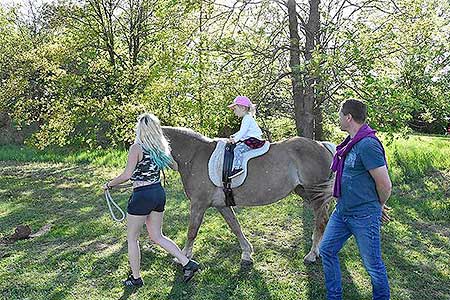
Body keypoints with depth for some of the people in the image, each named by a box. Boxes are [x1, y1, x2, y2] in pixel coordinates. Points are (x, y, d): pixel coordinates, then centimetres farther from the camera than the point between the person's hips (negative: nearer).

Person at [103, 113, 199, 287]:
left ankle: (136, 278, 25)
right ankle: (188, 263, 14)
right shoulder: (162, 147, 5)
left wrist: (109, 184, -4)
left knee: (132, 238, 13)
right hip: (159, 193, 7)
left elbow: (127, 175, -19)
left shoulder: (137, 147, -15)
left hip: (142, 196, -7)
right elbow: (174, 166, 19)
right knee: (157, 236, 20)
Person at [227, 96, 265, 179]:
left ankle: (238, 167, -26)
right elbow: (241, 131, 31)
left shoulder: (247, 118, -12)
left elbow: (243, 131, -22)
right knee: (238, 146, 16)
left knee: (238, 149, -20)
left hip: (254, 141, -11)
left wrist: (235, 139, -22)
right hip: (248, 140, 11)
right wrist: (233, 136, 21)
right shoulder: (246, 118, 22)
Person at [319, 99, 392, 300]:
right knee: (326, 250, 15)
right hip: (342, 210, 9)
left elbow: (385, 185, -19)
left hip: (364, 217, -9)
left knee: (372, 264, 8)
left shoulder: (368, 144, -22)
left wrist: (378, 207, 0)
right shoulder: (351, 142, 7)